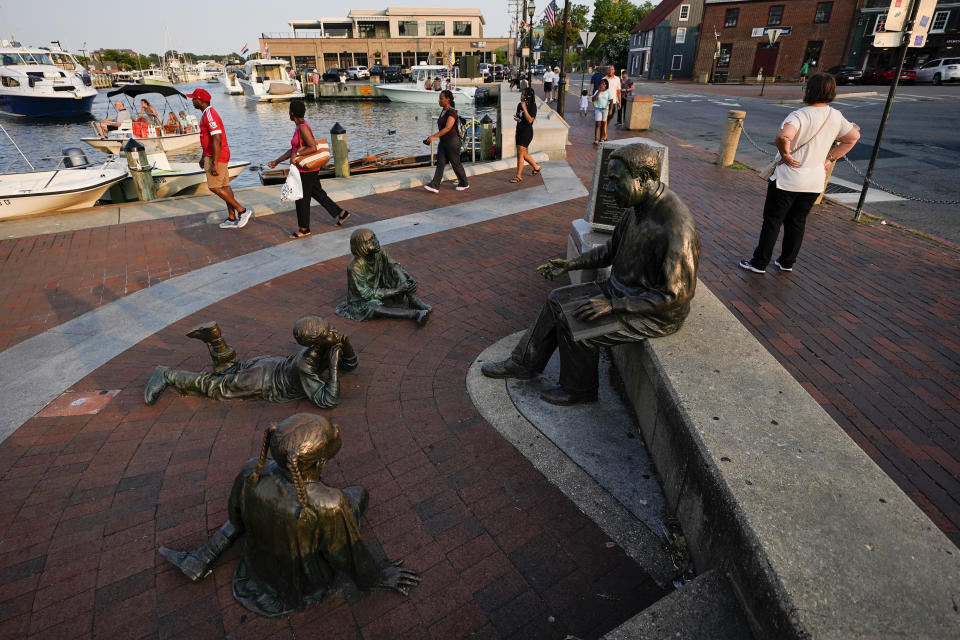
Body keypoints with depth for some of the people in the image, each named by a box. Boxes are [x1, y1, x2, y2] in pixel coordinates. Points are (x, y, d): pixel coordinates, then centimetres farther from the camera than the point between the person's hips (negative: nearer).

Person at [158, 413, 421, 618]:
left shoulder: (252, 474, -30)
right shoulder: (330, 506, -41)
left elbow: (236, 516, -8)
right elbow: (350, 557, -23)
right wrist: (377, 577, -2)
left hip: (257, 570, 3)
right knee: (358, 492, 13)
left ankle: (201, 560, 22)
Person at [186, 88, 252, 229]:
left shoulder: (209, 115, -18)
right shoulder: (207, 114, 16)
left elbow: (216, 140, -25)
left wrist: (214, 163, -26)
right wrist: (204, 157, 28)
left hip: (217, 156, -10)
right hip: (211, 155, 10)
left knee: (214, 187, -8)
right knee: (224, 186, 8)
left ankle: (242, 211, -6)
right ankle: (232, 218, 11)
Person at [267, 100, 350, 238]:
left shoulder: (303, 128, -17)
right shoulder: (300, 127, 14)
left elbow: (313, 148, -27)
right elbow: (293, 149, 18)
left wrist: (296, 154, -23)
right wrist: (276, 161, 20)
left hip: (306, 170, -10)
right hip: (310, 169, 10)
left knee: (302, 199, 1)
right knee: (318, 194, 18)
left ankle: (304, 229, 12)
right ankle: (341, 213, 24)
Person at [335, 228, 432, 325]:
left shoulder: (379, 252, -14)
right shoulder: (355, 267, -29)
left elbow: (395, 265, -1)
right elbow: (366, 294, -28)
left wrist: (410, 277, -21)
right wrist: (396, 290, -31)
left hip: (380, 289, 6)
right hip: (363, 301, -6)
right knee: (372, 308, -39)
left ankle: (416, 303, -26)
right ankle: (415, 314, -38)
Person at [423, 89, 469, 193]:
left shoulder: (452, 112, -17)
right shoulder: (444, 111, 10)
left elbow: (448, 128, -27)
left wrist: (434, 136, -32)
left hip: (452, 142, -8)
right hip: (443, 142, 8)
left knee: (456, 164, 4)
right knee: (440, 163, 0)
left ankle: (464, 184, 21)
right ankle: (435, 186, -4)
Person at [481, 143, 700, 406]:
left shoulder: (676, 228, -30)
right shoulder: (639, 206, 0)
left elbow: (674, 296, -27)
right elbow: (613, 248, 14)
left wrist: (613, 305, -26)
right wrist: (570, 264, 4)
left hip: (656, 314, -9)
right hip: (622, 289, 9)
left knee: (574, 324, -18)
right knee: (558, 300, 3)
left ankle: (579, 390, 8)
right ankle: (524, 364, 17)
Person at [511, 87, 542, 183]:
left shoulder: (533, 106, -11)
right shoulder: (519, 105, 10)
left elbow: (530, 120, -21)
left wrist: (524, 108, -21)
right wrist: (516, 118, 0)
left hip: (527, 131, -8)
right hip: (519, 130, 8)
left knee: (520, 152, -13)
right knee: (523, 154, 14)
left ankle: (519, 176, -8)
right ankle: (536, 167, 36)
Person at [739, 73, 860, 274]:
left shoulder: (799, 115, -18)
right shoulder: (836, 117, 4)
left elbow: (783, 137, -37)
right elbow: (854, 137, 16)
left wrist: (785, 154, -20)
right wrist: (830, 158, 16)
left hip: (787, 179, -6)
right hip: (815, 182, 6)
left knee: (772, 221, 3)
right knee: (797, 222, 17)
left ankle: (759, 263, 9)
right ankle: (787, 262, 26)